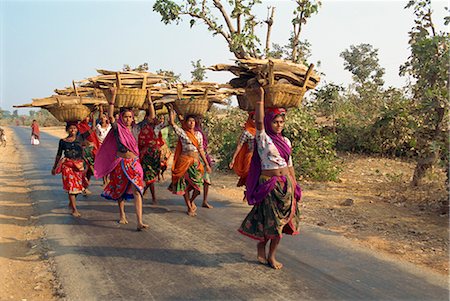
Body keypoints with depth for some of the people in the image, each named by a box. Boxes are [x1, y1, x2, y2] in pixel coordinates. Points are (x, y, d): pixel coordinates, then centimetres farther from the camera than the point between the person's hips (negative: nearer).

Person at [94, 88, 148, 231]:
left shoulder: (135, 128, 6)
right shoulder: (118, 128, -4)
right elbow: (110, 116, -19)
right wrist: (113, 96, -23)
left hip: (134, 163, 2)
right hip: (121, 163, -1)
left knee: (137, 190, -10)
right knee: (120, 190, 13)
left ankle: (139, 222, -15)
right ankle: (122, 215, 36)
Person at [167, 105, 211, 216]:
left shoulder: (198, 134, 11)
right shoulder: (182, 132, 0)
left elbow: (201, 149, 14)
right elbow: (172, 123, -12)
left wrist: (207, 164, 12)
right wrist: (171, 110, -3)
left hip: (196, 161, 3)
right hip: (184, 160, -3)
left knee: (197, 185, -5)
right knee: (185, 184, 2)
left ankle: (191, 201, 24)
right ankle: (189, 208, 15)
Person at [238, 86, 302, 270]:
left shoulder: (285, 141, 11)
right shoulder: (263, 139, -7)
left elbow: (289, 165, 15)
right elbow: (259, 121, -26)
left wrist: (294, 186, 13)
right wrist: (261, 98, -23)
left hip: (286, 184, 6)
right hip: (269, 184, -6)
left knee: (281, 221, 9)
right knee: (271, 220, 1)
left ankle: (270, 255, 22)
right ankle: (261, 245, 28)